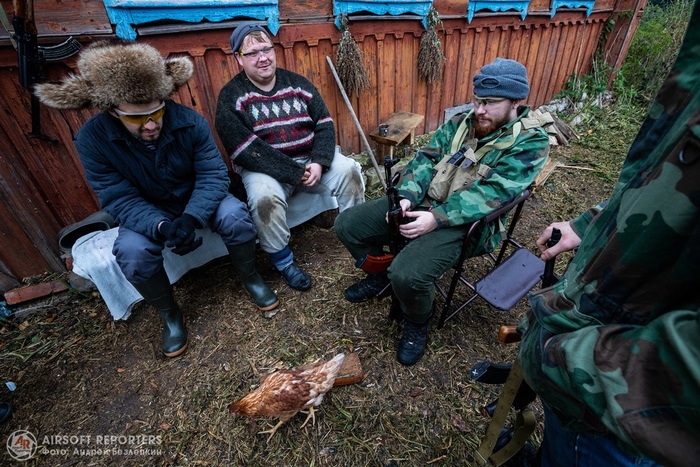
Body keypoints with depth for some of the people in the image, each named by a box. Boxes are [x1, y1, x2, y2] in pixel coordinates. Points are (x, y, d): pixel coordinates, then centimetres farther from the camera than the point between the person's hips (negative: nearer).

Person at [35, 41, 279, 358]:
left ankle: (250, 279, -1)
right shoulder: (92, 140, -19)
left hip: (197, 201, 0)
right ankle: (169, 314, 0)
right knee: (132, 253, -29)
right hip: (146, 214, 1)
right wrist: (162, 227, -41)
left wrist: (191, 218, -39)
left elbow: (213, 175, -22)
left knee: (235, 216, -29)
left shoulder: (190, 122, -20)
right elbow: (120, 200, -20)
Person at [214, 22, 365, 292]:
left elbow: (324, 125, 2)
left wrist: (319, 162, -17)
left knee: (349, 170, -16)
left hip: (310, 159, 4)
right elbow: (248, 152, -16)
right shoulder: (231, 97, -7)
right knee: (265, 196, -33)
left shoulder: (297, 83, 6)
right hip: (264, 168, -3)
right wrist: (297, 174, -21)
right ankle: (283, 261, -9)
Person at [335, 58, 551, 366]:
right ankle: (381, 274, 24)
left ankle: (418, 323, 6)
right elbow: (426, 159, 5)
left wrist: (436, 218, -27)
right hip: (423, 201, 6)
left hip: (464, 221, -6)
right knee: (347, 225, -2)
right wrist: (406, 196, -13)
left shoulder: (531, 141, -5)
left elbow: (492, 192, -18)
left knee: (407, 275, -31)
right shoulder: (460, 122, 12)